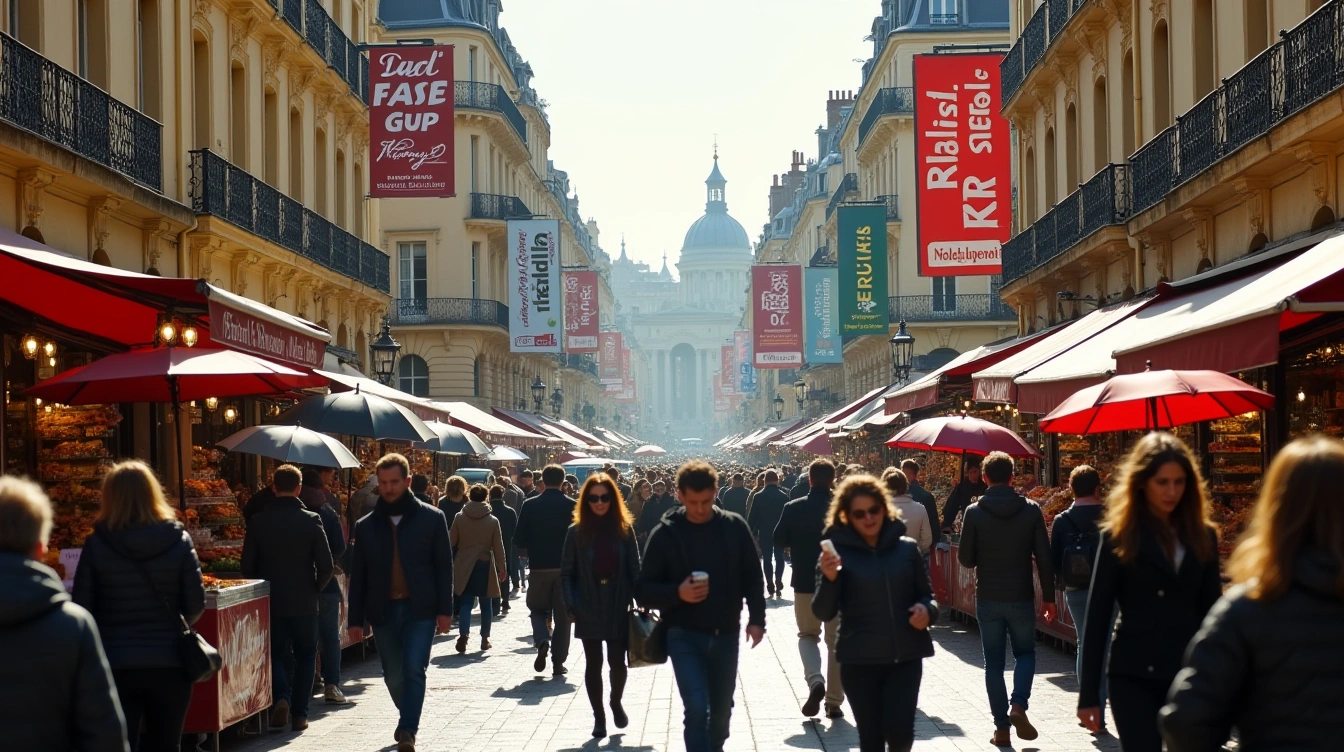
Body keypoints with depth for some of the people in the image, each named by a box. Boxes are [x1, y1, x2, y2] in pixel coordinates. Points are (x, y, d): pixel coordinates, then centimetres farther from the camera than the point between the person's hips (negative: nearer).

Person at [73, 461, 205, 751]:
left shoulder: (97, 545, -6)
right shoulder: (178, 540, -3)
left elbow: (82, 608, -4)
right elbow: (196, 605, -2)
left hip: (116, 665, -1)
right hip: (169, 663, 2)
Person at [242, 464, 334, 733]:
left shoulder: (258, 522, -4)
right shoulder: (311, 520, -8)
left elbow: (248, 566, -1)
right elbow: (326, 565, -10)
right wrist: (315, 589, 8)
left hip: (271, 602, 1)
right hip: (304, 602, -1)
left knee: (277, 653, 14)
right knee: (305, 656, 12)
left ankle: (281, 696, -11)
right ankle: (299, 713, 8)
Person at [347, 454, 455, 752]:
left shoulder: (431, 518, 0)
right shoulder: (366, 526, 6)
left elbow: (443, 566, 0)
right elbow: (357, 576, 8)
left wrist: (444, 610, -5)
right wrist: (356, 619, 4)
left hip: (420, 608, -3)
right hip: (383, 610, 3)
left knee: (414, 669, -13)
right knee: (394, 675, 10)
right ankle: (408, 724, 30)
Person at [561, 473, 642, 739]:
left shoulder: (624, 529, 0)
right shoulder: (576, 532, -3)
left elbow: (635, 569, 1)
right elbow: (567, 572, -1)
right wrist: (571, 605, -11)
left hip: (618, 607, 0)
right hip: (588, 609, 0)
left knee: (617, 661, 4)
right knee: (593, 663, 5)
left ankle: (616, 703, 31)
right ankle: (598, 716, 17)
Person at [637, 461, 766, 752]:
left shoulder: (734, 527, -1)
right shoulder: (665, 534, -7)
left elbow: (752, 577, 8)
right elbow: (643, 590, -5)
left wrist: (757, 618, -2)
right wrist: (677, 593, -22)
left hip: (725, 635, 3)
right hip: (684, 637, -2)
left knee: (721, 709, 15)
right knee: (697, 708, -14)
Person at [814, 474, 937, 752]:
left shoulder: (907, 548, 3)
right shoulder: (839, 551, -3)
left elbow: (926, 595, 14)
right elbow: (823, 613, -8)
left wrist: (927, 610, -9)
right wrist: (829, 579, -26)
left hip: (905, 656, 1)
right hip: (859, 660, -1)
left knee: (899, 729, -14)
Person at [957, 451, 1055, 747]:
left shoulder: (974, 512, -7)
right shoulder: (1031, 510, -5)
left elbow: (966, 559, -4)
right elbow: (1044, 557, -4)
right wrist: (1049, 597, 5)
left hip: (988, 599, 0)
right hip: (1021, 597, 0)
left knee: (994, 663, 9)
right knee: (1025, 653, 18)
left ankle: (1002, 727, 8)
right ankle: (1018, 705, -4)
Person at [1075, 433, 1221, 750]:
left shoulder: (1203, 536, 8)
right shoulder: (1120, 536, -1)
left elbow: (1211, 611, 11)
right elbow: (1097, 615, -1)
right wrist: (1089, 694, -4)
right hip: (1134, 678, -3)